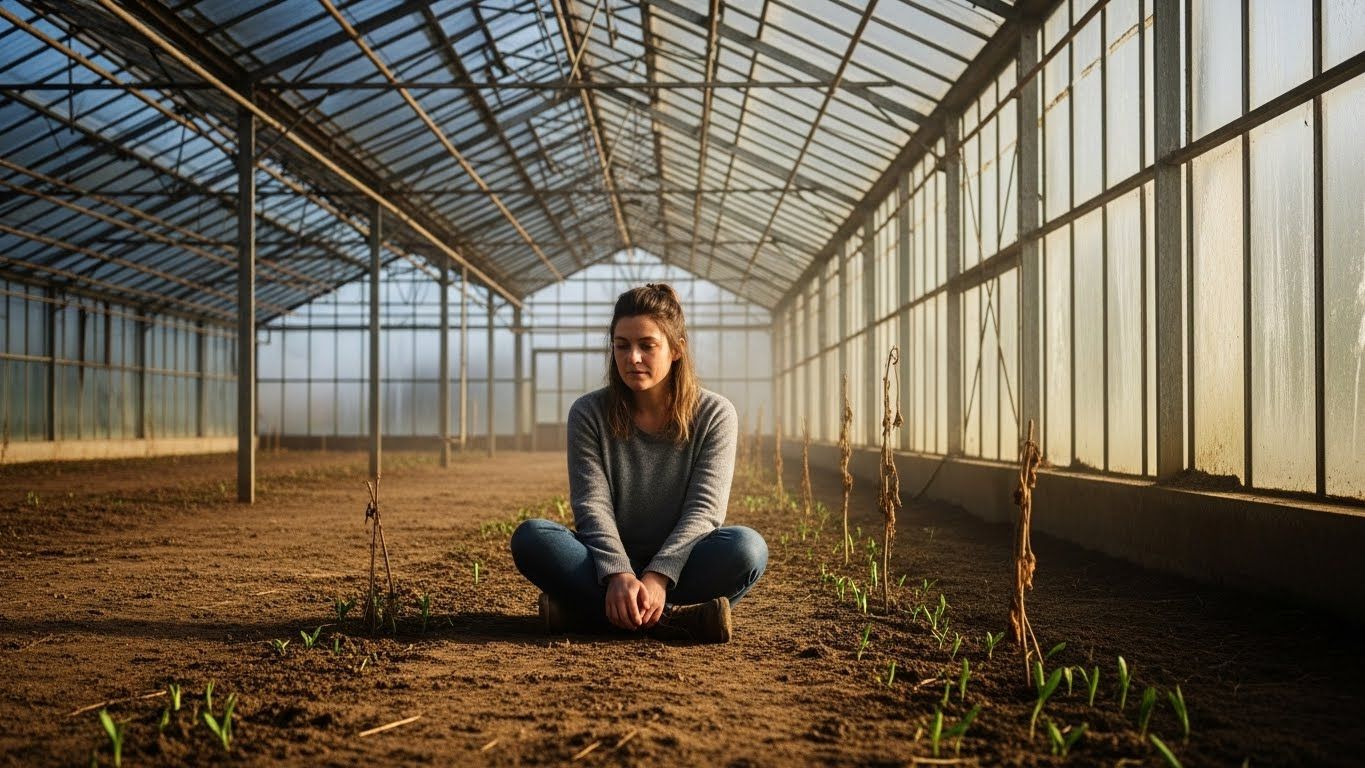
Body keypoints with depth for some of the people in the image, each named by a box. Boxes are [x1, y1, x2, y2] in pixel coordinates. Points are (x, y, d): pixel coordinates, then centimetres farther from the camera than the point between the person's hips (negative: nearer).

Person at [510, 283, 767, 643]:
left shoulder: (715, 415, -1)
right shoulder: (589, 413, 1)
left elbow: (704, 509, -10)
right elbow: (592, 505, -9)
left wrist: (658, 576, -27)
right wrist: (617, 575, -28)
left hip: (678, 569, -1)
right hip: (607, 566, 1)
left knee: (747, 547, -32)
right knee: (530, 536, -27)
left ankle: (584, 609, -29)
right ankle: (669, 619, -33)